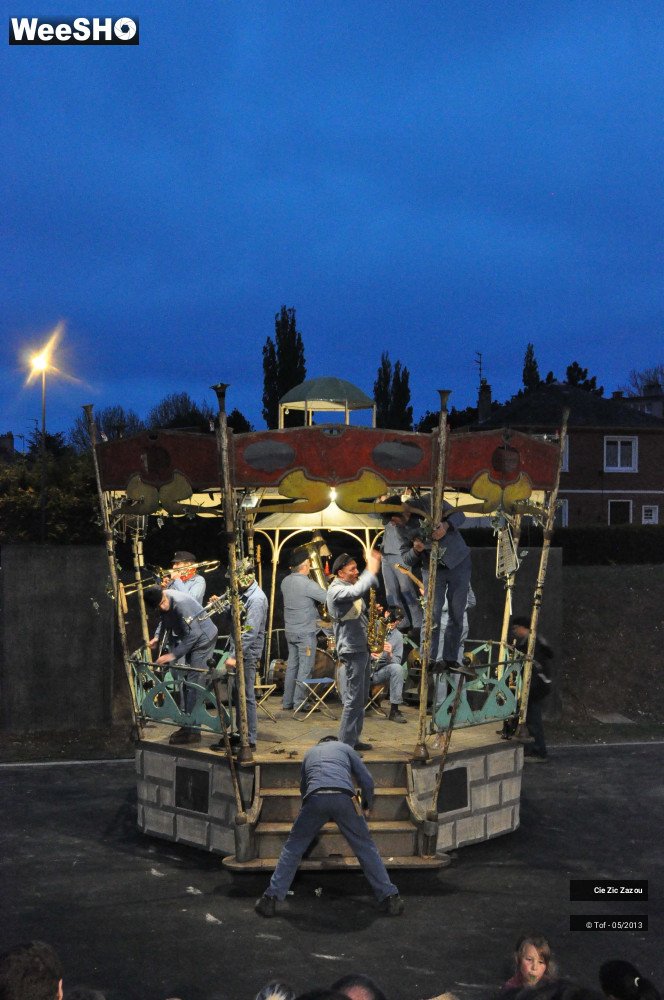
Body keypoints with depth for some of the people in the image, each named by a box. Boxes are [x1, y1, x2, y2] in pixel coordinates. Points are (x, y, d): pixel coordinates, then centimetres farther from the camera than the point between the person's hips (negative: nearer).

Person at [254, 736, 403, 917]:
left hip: (315, 798, 1)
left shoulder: (310, 752, 37)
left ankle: (270, 898, 12)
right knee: (365, 848, 13)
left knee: (293, 848, 16)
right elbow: (367, 780, 22)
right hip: (344, 797, -1)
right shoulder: (345, 748, 31)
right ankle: (390, 898, 11)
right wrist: (367, 807, 39)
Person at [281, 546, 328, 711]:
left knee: (292, 665, 13)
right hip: (306, 632, -8)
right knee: (305, 668, -1)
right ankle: (299, 702, 0)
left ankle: (287, 702, 16)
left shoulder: (285, 581, 6)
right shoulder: (307, 584, -19)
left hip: (290, 630, 8)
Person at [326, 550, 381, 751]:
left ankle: (353, 740, 22)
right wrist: (371, 570, -29)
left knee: (361, 698, 14)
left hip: (361, 648, 10)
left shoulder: (350, 586, 14)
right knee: (354, 699, -9)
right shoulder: (336, 590, -16)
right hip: (352, 650, -10)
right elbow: (357, 591, -36)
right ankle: (345, 744, -5)